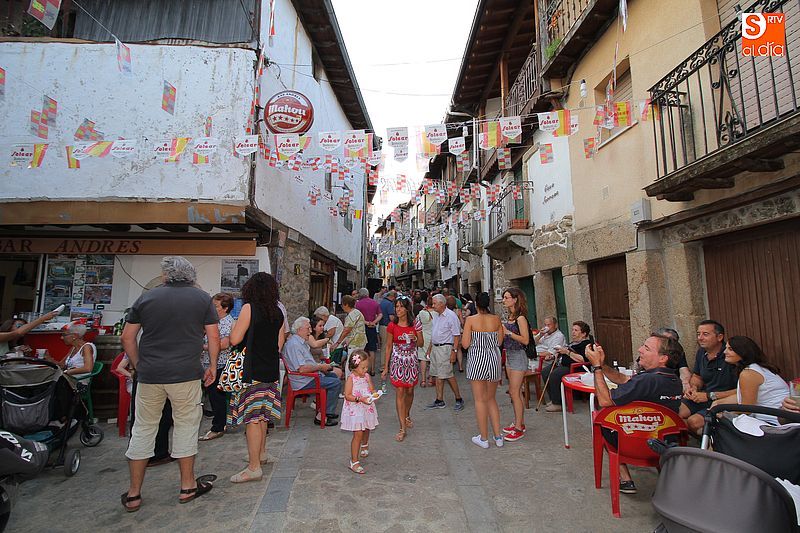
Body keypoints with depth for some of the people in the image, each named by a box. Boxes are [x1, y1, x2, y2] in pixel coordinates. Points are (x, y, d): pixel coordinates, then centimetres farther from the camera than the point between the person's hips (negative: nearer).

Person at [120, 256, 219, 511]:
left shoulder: (147, 297, 5)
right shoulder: (202, 298, -1)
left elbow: (127, 337, 7)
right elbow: (213, 336, -2)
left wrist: (139, 365, 17)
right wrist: (212, 366, 9)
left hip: (149, 375, 2)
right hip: (186, 374, -2)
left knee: (143, 429, 15)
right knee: (186, 425, 11)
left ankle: (134, 493, 25)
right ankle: (187, 486, 22)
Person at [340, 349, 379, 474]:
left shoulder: (367, 376, -1)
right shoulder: (351, 378, -19)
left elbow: (372, 389, 4)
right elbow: (347, 396, -20)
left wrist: (374, 394, -18)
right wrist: (360, 399, -29)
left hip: (367, 408, 6)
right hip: (355, 410, -6)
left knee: (366, 429, 25)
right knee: (358, 434, -9)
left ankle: (364, 446, 56)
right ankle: (354, 461, 2)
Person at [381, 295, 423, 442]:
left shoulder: (415, 324, -4)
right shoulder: (392, 326, -5)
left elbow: (421, 344, 3)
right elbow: (388, 347, 1)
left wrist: (415, 338, -20)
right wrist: (385, 368, 1)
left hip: (412, 361, 1)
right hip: (397, 361, -1)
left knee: (409, 391, 14)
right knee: (400, 392, -5)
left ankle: (407, 416, 41)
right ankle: (403, 428, 0)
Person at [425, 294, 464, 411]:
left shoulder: (451, 316, -13)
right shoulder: (436, 316, 14)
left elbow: (457, 336, -15)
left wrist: (454, 351, -20)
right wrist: (430, 348, 20)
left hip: (445, 348, -8)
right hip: (435, 348, 8)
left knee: (448, 375, -6)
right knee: (438, 375, 10)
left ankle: (459, 399, 10)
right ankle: (439, 401, 18)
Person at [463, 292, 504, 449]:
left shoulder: (471, 320, -10)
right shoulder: (497, 319, 0)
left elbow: (465, 344, -10)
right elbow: (500, 342, 5)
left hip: (477, 360, -4)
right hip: (494, 359, 4)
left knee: (480, 400, 6)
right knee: (491, 399, 17)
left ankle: (484, 438, 14)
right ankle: (498, 436, 19)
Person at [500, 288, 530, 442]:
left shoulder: (520, 318, -16)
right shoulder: (510, 317, 10)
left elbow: (525, 340, -21)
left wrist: (508, 332, -21)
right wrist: (501, 331, 4)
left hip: (518, 356, -9)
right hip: (509, 355, 9)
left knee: (514, 392, -5)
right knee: (515, 391, 15)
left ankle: (519, 429, 5)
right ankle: (519, 422, 27)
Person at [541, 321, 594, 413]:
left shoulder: (586, 344, -10)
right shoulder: (574, 342, 21)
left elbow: (583, 360, -25)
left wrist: (567, 352, -25)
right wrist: (554, 356, 19)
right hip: (560, 364, 11)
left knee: (554, 375, -31)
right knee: (545, 372, -3)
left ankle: (557, 404, -20)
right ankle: (553, 399, 5)